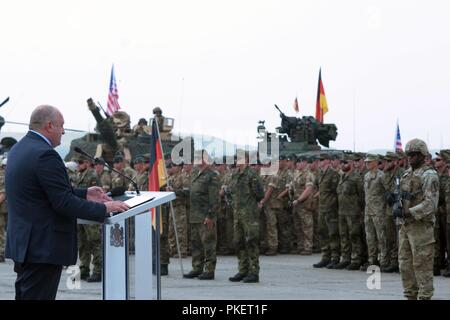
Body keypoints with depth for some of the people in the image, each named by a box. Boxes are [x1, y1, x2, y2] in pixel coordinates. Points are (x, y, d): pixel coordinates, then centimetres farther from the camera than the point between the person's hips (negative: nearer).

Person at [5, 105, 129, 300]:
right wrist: (104, 208, -12)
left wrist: (84, 194, 13)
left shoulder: (19, 149, 12)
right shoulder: (45, 155, -19)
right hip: (43, 247, -10)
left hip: (23, 242, 10)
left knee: (25, 295, 15)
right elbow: (64, 203, -21)